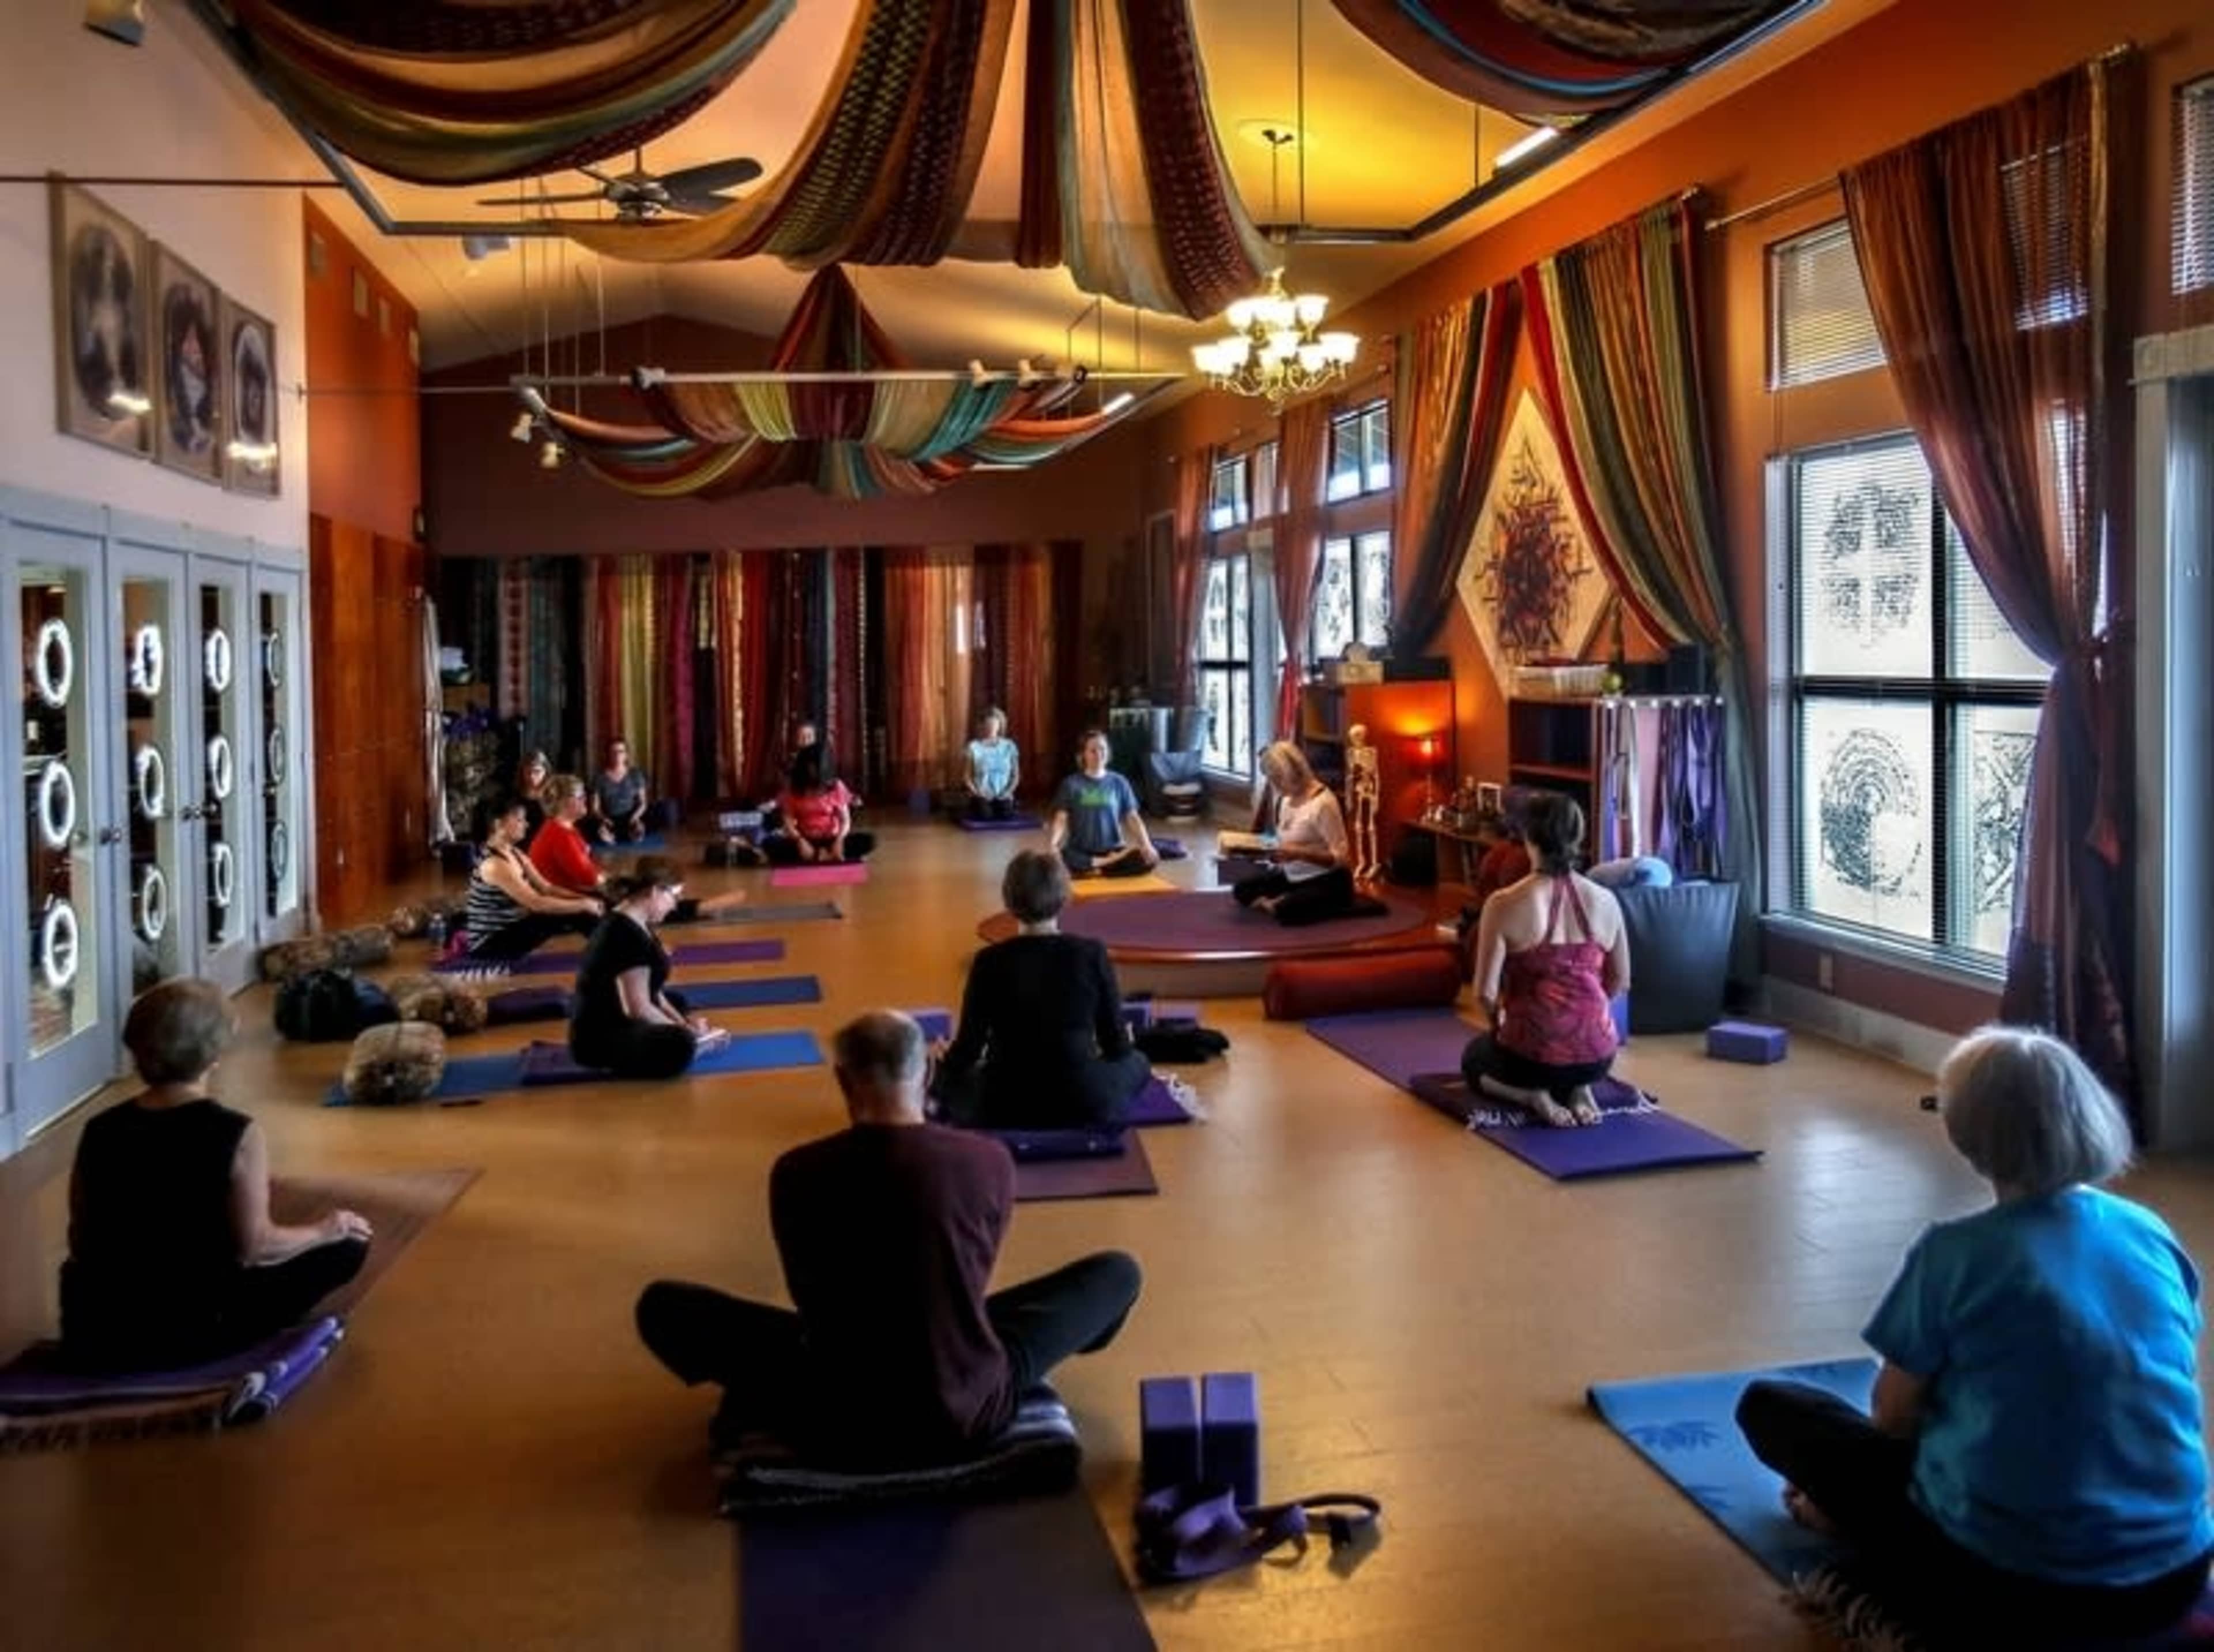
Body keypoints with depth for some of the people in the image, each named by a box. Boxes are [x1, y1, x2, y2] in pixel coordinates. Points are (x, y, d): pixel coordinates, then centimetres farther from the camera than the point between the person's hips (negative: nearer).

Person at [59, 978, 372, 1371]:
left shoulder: (100, 1131, -3)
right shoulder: (236, 1136, -18)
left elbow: (81, 1243, 7)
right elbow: (255, 1248, -14)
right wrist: (325, 1229, 4)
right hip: (187, 1337, -8)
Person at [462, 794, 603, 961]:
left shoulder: (515, 855, 7)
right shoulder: (494, 865, -22)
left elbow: (547, 889, 8)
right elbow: (536, 904, -26)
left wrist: (585, 900, -6)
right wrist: (583, 905, -20)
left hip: (509, 929, 10)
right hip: (488, 943, -10)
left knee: (581, 916, -2)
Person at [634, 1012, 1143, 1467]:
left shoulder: (796, 1172, -8)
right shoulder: (988, 1161, -7)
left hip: (839, 1423, 1)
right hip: (970, 1414, -1)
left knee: (662, 1305, 19)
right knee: (1118, 1273, 19)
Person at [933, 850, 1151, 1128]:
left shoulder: (990, 961, -9)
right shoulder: (1091, 953, -9)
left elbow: (969, 1047, -2)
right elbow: (1116, 1047, -1)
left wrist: (943, 1065, 20)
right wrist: (1122, 1045, 24)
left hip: (1006, 1110, 2)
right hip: (1086, 1105, -1)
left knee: (950, 1079, 31)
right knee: (1137, 1064, 29)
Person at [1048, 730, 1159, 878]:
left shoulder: (1118, 783, 7)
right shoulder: (1072, 784, 2)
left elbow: (1132, 818, 4)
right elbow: (1061, 820, -4)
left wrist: (1147, 846, -12)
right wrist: (1052, 845, -23)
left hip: (1112, 850, 2)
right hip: (1081, 852, -1)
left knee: (1150, 859, -26)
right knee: (1057, 860, -36)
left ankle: (1093, 872, -20)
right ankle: (1111, 863, -20)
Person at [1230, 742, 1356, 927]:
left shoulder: (1323, 802, -21)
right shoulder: (1286, 800, 7)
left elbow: (1341, 857, -23)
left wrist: (1300, 853, -32)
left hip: (1327, 882, -9)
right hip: (1293, 876, 9)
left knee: (1285, 911, -34)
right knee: (1241, 890, 0)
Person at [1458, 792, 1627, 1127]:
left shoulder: (1504, 905, -15)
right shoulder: (1605, 901, -3)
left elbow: (1485, 993, -13)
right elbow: (1620, 980, 8)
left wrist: (1498, 1018, 9)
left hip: (1532, 1056, -4)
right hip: (1598, 1054, 4)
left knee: (1474, 1058, 32)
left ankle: (1533, 1095, 2)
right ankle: (1578, 1090, 8)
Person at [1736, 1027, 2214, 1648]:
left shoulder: (1956, 1252, -13)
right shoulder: (2154, 1234, 1)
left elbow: (1892, 1418, -3)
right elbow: (2154, 1397, 16)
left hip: (2009, 1585, -4)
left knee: (1769, 1406, 11)